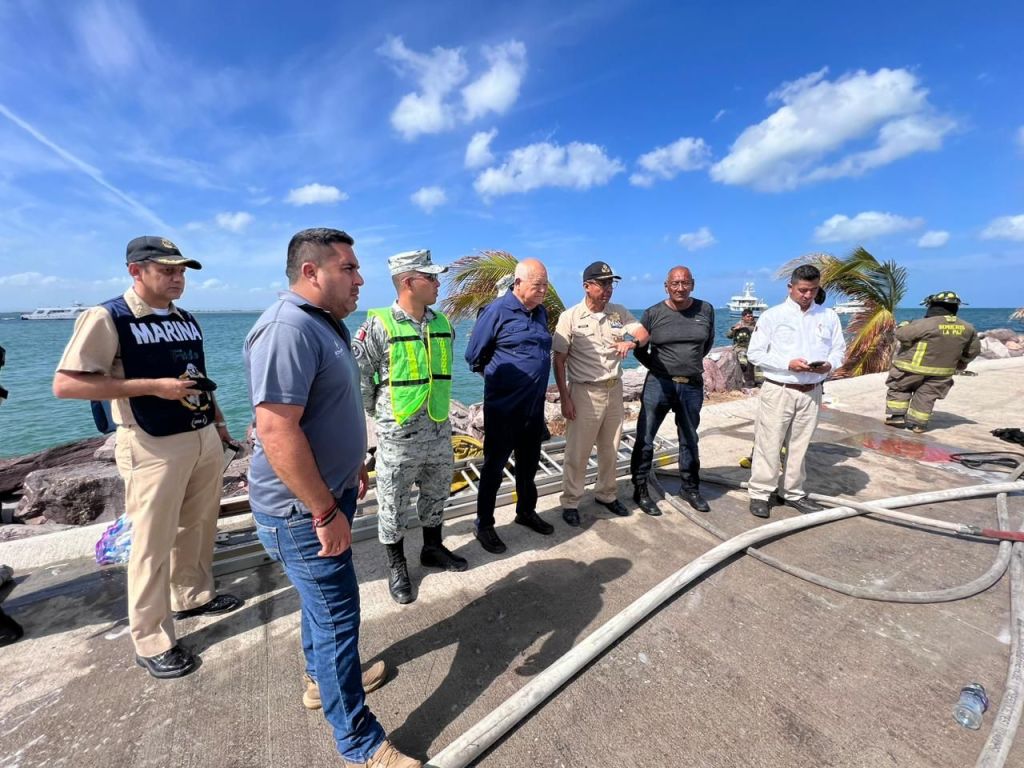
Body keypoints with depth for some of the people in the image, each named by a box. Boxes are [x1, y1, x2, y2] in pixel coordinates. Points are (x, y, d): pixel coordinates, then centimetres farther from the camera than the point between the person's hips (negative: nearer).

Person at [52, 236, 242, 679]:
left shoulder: (186, 320, 11)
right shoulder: (106, 318, -10)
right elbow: (65, 384, -15)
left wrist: (218, 421, 16)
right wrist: (154, 386, -21)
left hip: (204, 439, 7)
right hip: (154, 448, -6)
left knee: (199, 526, 19)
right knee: (153, 543, 5)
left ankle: (194, 596, 41)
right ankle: (151, 642, 22)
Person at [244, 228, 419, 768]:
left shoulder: (327, 323, 10)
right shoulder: (288, 328, -24)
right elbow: (277, 431, -29)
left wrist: (354, 467, 21)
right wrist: (325, 513, -24)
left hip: (327, 491, 10)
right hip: (302, 508, -10)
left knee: (323, 601, 25)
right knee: (337, 616, 3)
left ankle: (322, 677, 48)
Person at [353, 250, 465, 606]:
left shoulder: (442, 323, 4)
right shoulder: (379, 325, -15)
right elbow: (356, 375, -12)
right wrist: (379, 412, -4)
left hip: (439, 429, 6)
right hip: (398, 434, -6)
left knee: (437, 493, 20)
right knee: (393, 504, 10)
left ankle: (433, 548, 42)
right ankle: (396, 566, 31)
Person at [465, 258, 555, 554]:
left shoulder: (541, 312, 8)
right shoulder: (497, 311, -13)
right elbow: (474, 356, -6)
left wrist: (532, 385, 14)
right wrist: (499, 377, 4)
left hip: (534, 407, 7)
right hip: (503, 408, -6)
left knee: (528, 464, 20)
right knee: (494, 466, 7)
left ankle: (526, 512, 40)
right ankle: (484, 525, 24)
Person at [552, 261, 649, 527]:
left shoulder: (620, 312, 6)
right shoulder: (570, 317, -8)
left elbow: (644, 333, 2)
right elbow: (559, 360, -9)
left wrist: (632, 342, -23)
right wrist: (565, 398, -13)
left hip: (614, 390, 5)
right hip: (585, 393, -5)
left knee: (610, 450, 17)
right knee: (577, 453, 2)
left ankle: (606, 495, 35)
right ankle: (570, 503, 19)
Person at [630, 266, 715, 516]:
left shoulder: (705, 310, 2)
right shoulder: (653, 314, -5)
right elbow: (640, 351, 5)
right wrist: (660, 368, 5)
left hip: (692, 386, 3)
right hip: (658, 384, -2)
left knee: (689, 440, 16)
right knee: (645, 439, 0)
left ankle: (689, 488, 34)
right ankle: (640, 490, 15)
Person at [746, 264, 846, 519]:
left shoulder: (829, 316, 9)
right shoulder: (772, 315, -3)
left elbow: (839, 349, 12)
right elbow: (755, 353, -7)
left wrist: (829, 364, -10)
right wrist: (788, 363, -17)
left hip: (811, 392, 4)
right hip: (778, 390, -4)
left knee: (799, 445, 13)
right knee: (769, 443, -1)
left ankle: (792, 492, 27)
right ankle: (760, 493, 10)